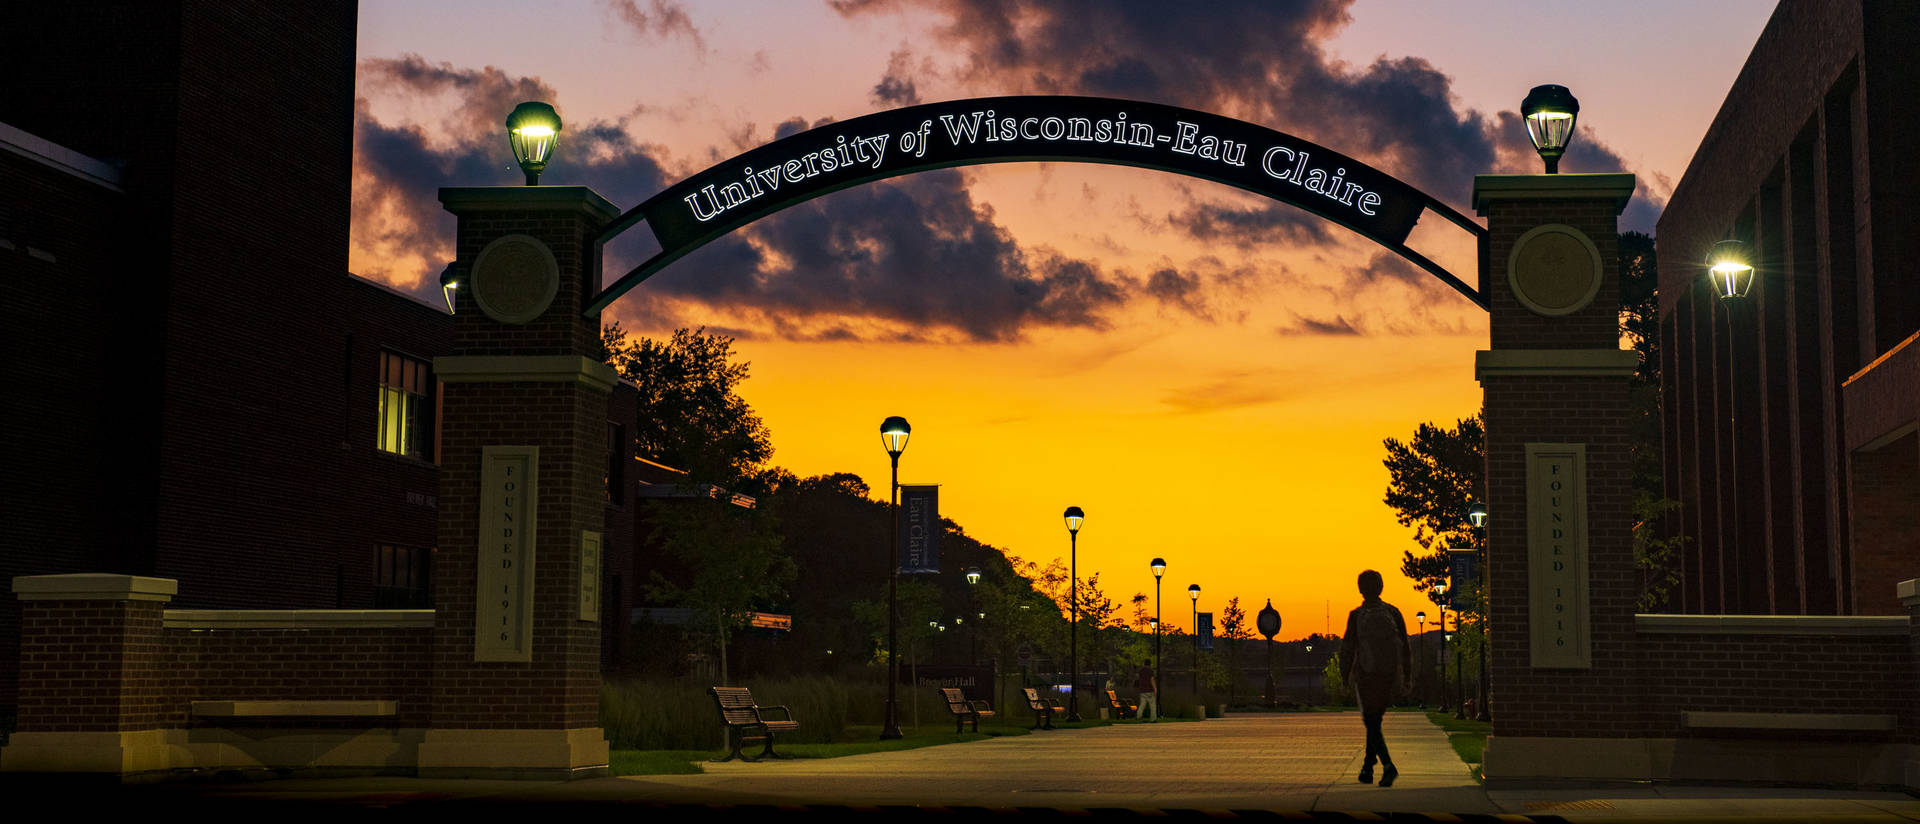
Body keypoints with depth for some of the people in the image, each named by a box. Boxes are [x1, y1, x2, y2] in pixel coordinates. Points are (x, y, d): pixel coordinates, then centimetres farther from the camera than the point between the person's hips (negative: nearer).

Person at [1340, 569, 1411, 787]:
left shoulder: (1356, 615, -7)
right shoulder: (1393, 613, 3)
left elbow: (1348, 648, -5)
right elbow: (1405, 648, 5)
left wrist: (1345, 677, 5)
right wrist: (1406, 676, 12)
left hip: (1366, 674, -4)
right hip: (1389, 674, 4)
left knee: (1372, 723, -4)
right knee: (1375, 720, 20)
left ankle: (1388, 766, -24)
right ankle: (1368, 769, 24)